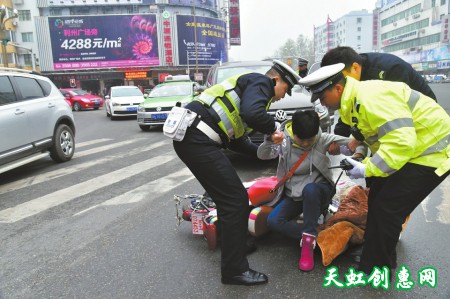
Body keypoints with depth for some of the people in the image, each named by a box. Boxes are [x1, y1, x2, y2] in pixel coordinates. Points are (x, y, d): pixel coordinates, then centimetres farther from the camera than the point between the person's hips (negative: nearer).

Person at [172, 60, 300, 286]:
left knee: (229, 198, 20)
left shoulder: (249, 85, 29)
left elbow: (235, 138, 29)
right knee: (235, 201, -4)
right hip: (198, 140, -10)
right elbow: (252, 114, -23)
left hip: (190, 137, 10)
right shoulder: (261, 82, 1)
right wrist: (273, 128, -4)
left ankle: (233, 244, 37)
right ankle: (235, 270, 7)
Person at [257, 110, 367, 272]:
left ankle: (309, 240, -25)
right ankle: (316, 238, -16)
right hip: (293, 195, 3)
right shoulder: (285, 141, -8)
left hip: (318, 191, -2)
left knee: (310, 189, -39)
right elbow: (262, 155, -22)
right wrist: (269, 140, -43)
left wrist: (358, 155, -31)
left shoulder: (323, 139, -11)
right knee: (273, 221, -21)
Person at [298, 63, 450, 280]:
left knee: (386, 208, -9)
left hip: (431, 152, -10)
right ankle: (375, 256, 29)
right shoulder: (353, 102, 4)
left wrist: (367, 168, -30)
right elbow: (371, 134, 13)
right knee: (377, 199, 14)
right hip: (411, 150, 10)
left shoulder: (371, 97, -28)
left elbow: (401, 140, -33)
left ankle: (375, 270, 8)